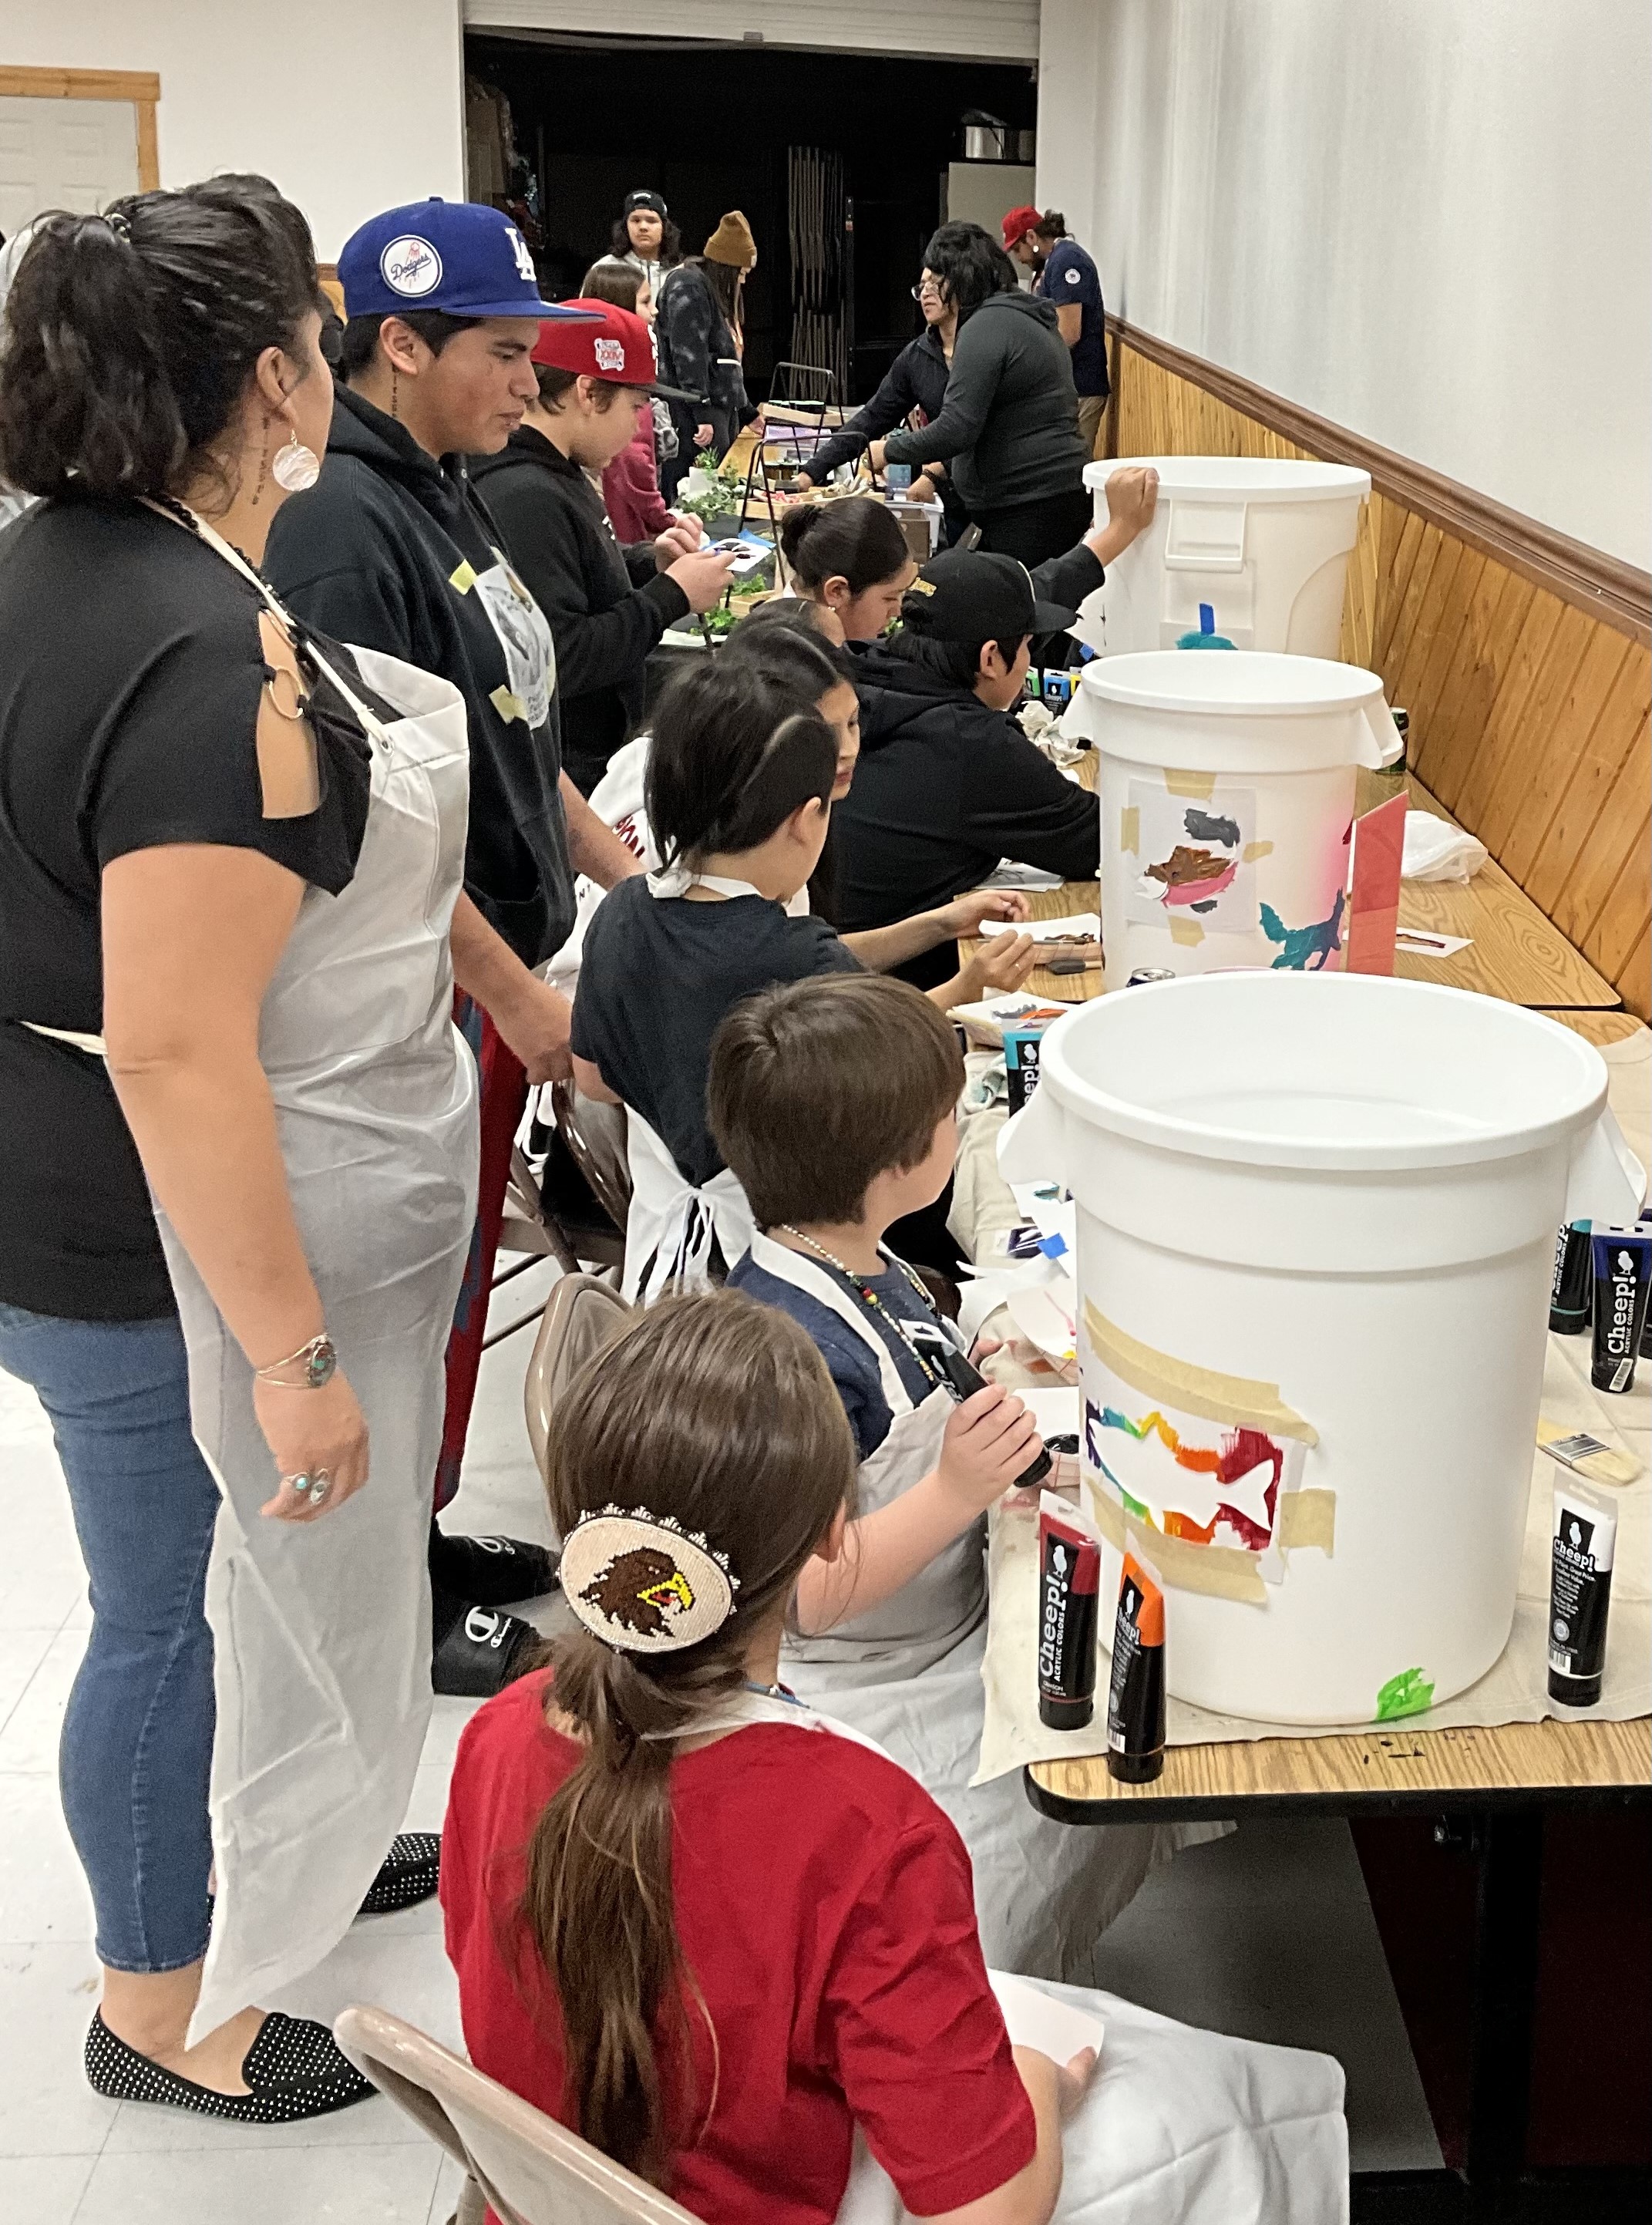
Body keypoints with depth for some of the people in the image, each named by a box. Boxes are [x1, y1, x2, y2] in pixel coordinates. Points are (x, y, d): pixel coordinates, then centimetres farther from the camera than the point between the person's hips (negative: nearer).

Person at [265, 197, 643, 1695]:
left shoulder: (445, 496, 10)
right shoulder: (342, 528, -21)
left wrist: (632, 879, 16)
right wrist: (514, 990, -21)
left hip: (493, 969, 10)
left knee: (459, 1280, 20)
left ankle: (430, 1539, 36)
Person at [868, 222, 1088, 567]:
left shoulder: (985, 327, -12)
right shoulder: (1031, 317, 20)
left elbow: (955, 430, -18)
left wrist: (888, 451, -4)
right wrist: (940, 466, 26)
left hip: (1028, 508, -10)